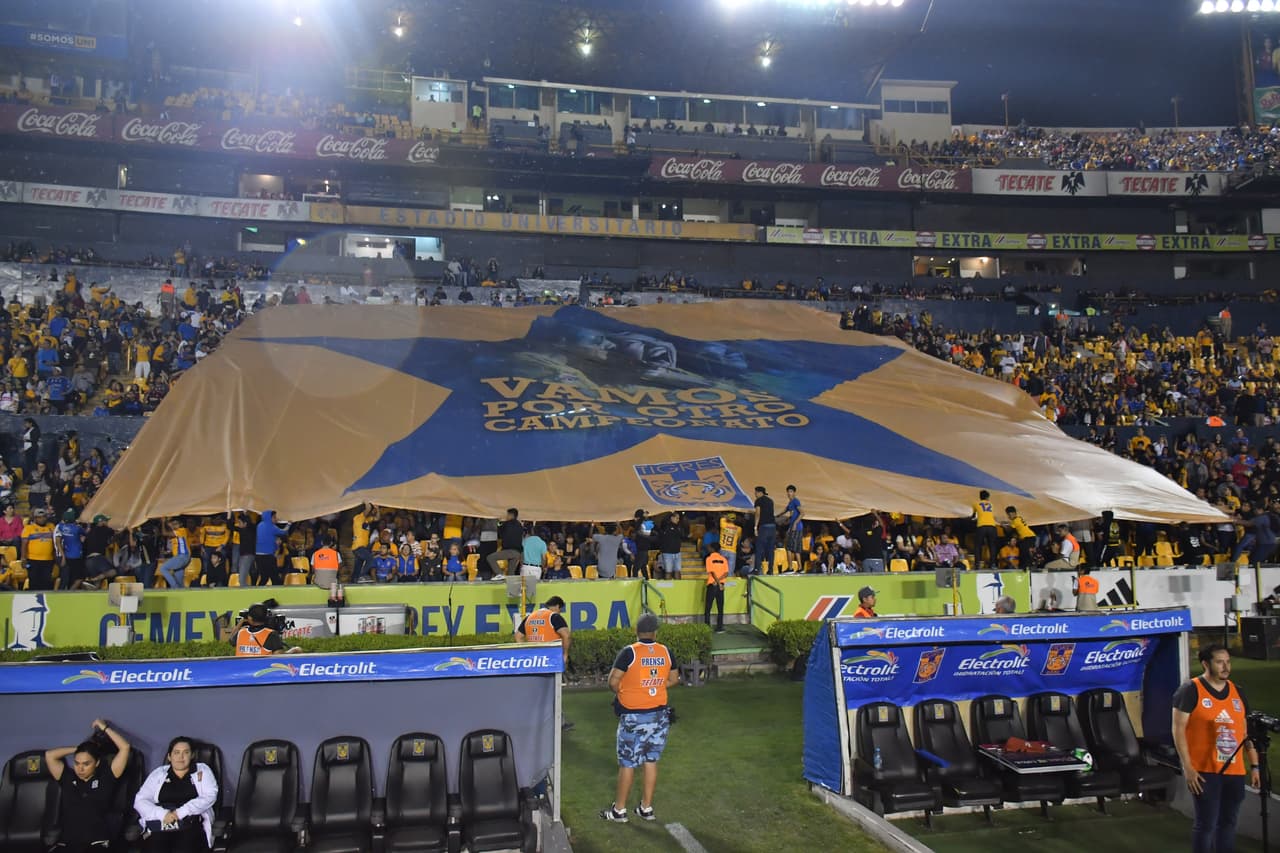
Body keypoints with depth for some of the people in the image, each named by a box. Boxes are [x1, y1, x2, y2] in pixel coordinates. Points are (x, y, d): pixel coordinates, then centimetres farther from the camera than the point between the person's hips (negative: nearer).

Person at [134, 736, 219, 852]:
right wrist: (162, 814, -8)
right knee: (155, 848, -31)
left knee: (184, 848, -33)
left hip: (191, 826, -1)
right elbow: (140, 801, 11)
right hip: (159, 827, 1)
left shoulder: (202, 770, 16)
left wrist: (181, 812, -11)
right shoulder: (158, 773, 20)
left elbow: (210, 797, 3)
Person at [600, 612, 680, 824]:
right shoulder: (665, 652, -2)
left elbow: (613, 682, -16)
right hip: (659, 715, 4)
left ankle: (619, 810, 15)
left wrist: (621, 692, 4)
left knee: (627, 764, 6)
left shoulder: (629, 653, -16)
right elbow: (674, 680, 9)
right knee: (651, 761, 13)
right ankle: (646, 808, 21)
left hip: (633, 717, -4)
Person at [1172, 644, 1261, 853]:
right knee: (1206, 823, -4)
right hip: (1204, 771, -6)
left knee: (1228, 822, 12)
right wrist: (1187, 767, -15)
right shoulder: (1190, 690, -7)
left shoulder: (1237, 692, 12)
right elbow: (1178, 729, -10)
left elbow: (1246, 732, 17)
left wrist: (1254, 766, 10)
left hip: (1235, 771, 6)